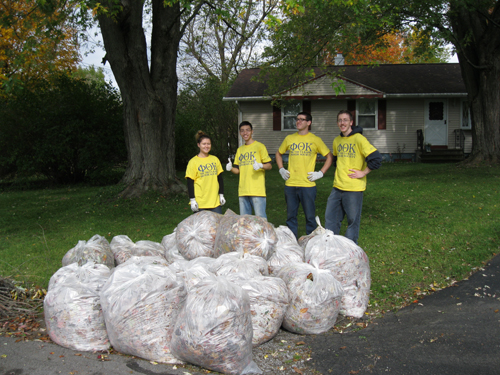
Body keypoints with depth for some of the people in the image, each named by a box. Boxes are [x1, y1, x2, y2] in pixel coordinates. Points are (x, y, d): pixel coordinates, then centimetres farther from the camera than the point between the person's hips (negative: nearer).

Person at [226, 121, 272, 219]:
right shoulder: (240, 150, 19)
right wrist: (231, 168, -2)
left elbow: (269, 166, -2)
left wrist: (260, 165, -22)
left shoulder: (259, 146, 1)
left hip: (257, 190, -6)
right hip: (243, 191, 6)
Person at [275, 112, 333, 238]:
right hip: (290, 184, 3)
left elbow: (329, 156, 6)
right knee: (291, 216, 8)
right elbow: (279, 154, 25)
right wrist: (281, 169, 12)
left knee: (310, 216, 1)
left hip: (308, 185, -3)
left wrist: (320, 173, -3)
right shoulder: (289, 139, 10)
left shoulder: (315, 140, 1)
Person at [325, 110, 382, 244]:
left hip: (353, 189, -7)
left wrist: (363, 173, -14)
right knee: (330, 218, 10)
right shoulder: (337, 141, 11)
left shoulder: (359, 139, -12)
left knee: (353, 221, 4)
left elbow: (376, 158, -19)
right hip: (337, 187, 7)